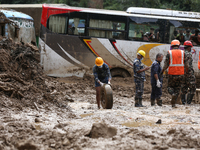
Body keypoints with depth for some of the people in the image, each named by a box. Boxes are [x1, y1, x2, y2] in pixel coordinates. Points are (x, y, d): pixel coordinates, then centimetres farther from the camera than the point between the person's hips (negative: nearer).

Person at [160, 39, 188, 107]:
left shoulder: (169, 53, -3)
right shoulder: (182, 52, 2)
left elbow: (166, 64, -6)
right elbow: (186, 64, 0)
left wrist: (162, 71, 7)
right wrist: (187, 71, 15)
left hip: (172, 74, -1)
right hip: (180, 74, 1)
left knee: (170, 87, 14)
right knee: (177, 88, 11)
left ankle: (173, 94, -19)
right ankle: (173, 103, 3)